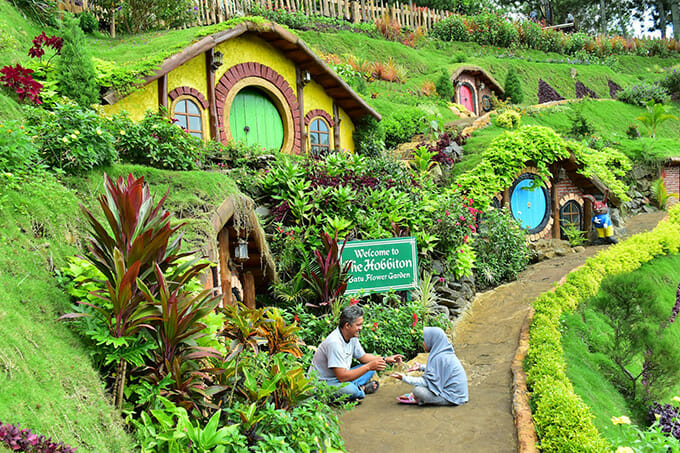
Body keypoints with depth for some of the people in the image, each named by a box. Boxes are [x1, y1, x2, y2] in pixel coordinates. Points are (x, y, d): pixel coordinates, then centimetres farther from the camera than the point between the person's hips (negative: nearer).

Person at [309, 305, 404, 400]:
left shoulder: (352, 337, -1)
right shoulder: (334, 343, -29)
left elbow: (363, 357, 16)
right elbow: (342, 377, -31)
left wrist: (386, 359, 3)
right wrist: (369, 366, -29)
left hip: (339, 377, 9)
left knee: (372, 368, 6)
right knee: (351, 390, -36)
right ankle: (360, 389, -6)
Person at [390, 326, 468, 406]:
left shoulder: (438, 357, -21)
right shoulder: (447, 354, 7)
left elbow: (427, 382, -19)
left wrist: (405, 378, -13)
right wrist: (421, 367, 25)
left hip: (453, 398, -10)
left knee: (417, 390, -21)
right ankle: (414, 396, 17)